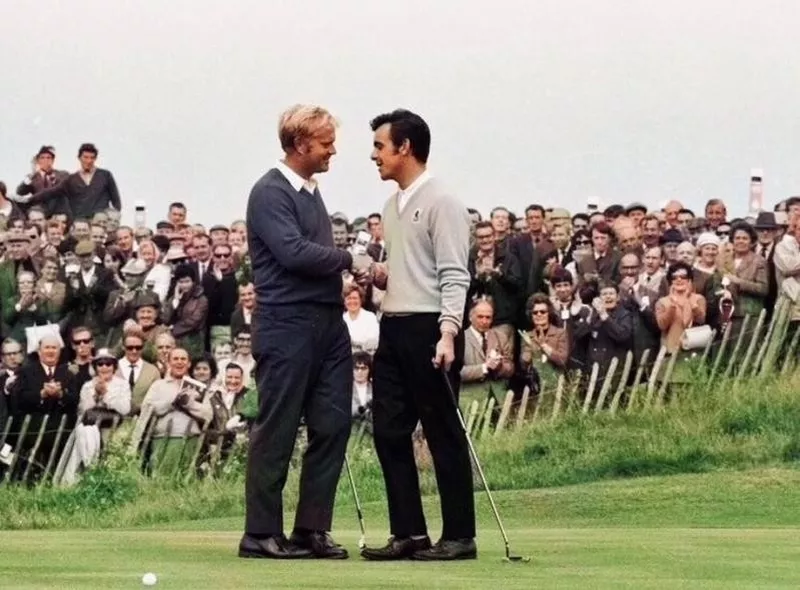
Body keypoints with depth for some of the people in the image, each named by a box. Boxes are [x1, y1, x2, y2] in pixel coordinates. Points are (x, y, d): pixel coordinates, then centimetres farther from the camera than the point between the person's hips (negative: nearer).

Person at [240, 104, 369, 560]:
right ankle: (261, 533, 3)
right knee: (277, 432, -3)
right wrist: (350, 260, -11)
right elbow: (293, 252, -20)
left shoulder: (312, 192, 18)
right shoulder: (271, 193, -9)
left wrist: (353, 272, 7)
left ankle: (312, 529, 11)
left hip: (328, 322, 9)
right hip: (287, 325, -8)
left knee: (332, 426, 5)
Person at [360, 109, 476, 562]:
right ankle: (409, 532, 12)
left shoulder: (441, 203, -10)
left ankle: (460, 536, 2)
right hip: (395, 327, 9)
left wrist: (447, 334, -24)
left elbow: (454, 276, -15)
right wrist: (383, 275, 5)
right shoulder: (394, 206, 17)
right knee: (389, 430, 6)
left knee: (444, 433, -3)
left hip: (429, 329, -9)